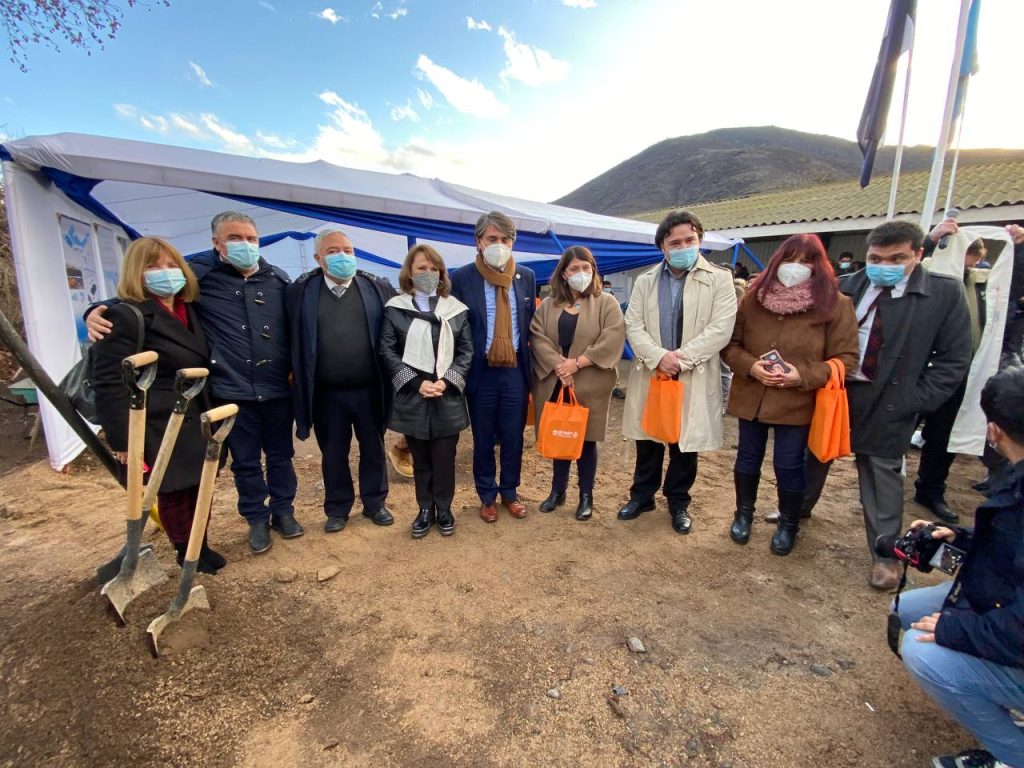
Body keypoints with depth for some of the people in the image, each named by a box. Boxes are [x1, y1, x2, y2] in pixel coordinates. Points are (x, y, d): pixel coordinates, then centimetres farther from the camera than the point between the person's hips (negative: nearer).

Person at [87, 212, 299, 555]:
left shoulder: (277, 279, 4)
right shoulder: (198, 273, -3)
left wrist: (296, 369, 3)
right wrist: (99, 310, -14)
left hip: (277, 388, 2)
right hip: (231, 391, -2)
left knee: (281, 455, 14)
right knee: (245, 461, 11)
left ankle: (283, 510, 34)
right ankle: (256, 518, 31)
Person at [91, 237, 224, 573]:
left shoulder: (189, 312, 10)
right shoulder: (125, 317, -14)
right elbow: (108, 383, -16)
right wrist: (122, 439, -17)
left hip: (197, 422, 7)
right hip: (162, 428, -7)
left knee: (199, 488, 16)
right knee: (173, 493, 8)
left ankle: (201, 545, 34)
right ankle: (185, 552, 28)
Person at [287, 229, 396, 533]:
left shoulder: (378, 288, -2)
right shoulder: (301, 291, -2)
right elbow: (294, 341, -1)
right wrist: (298, 380, -3)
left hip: (371, 390, 0)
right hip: (327, 394, 0)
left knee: (373, 450, 14)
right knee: (333, 455, 15)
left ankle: (375, 503, 33)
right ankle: (337, 509, 33)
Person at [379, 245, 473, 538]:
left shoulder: (457, 309, 4)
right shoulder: (395, 309, 1)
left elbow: (466, 351, 3)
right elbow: (387, 352, -3)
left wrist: (447, 381, -10)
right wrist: (416, 383, -12)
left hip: (448, 397, 0)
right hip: (412, 397, 0)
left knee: (444, 458, 7)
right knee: (420, 459, 11)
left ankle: (443, 509, 25)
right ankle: (425, 510, 27)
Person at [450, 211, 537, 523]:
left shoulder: (527, 277, 5)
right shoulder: (462, 278, -5)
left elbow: (531, 325, 8)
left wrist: (531, 366, 5)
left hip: (515, 371, 2)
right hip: (481, 372, -2)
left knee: (513, 437, 12)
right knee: (483, 439, 12)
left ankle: (510, 492, 32)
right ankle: (487, 496, 30)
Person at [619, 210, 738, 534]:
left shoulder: (719, 279, -2)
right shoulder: (645, 281, 7)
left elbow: (720, 329, -11)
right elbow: (633, 326, -1)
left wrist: (681, 359, -18)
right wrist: (658, 357, -17)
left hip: (694, 378, -2)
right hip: (650, 374, 2)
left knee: (685, 445, 10)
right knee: (647, 442, 13)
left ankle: (678, 502, 30)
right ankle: (642, 495, 32)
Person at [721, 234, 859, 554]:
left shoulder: (835, 303, -7)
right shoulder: (753, 297, 0)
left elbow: (845, 359, -7)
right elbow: (730, 344, 3)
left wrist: (803, 375, -21)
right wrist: (750, 366, -16)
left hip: (797, 403, -2)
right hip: (751, 397, 3)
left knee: (789, 466, 8)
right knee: (748, 458, 15)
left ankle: (788, 525, 32)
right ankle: (743, 514, 37)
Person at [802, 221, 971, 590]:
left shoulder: (945, 293, -5)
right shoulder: (846, 286, -3)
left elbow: (953, 359, -3)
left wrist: (916, 400, -10)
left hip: (888, 402, -2)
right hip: (832, 389, 3)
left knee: (882, 472, 8)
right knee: (815, 453, 19)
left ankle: (884, 555, 26)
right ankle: (799, 507, 44)